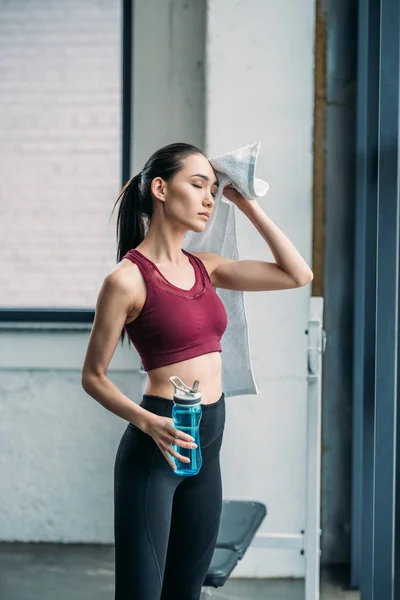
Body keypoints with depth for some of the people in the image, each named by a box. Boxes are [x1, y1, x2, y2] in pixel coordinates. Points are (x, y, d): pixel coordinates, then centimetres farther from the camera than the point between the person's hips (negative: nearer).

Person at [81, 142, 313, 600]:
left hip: (207, 446, 7)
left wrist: (247, 204, 5)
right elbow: (93, 377, -6)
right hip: (155, 449, -7)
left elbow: (297, 275, 8)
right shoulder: (127, 278, -11)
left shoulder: (203, 267, 9)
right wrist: (148, 422, -22)